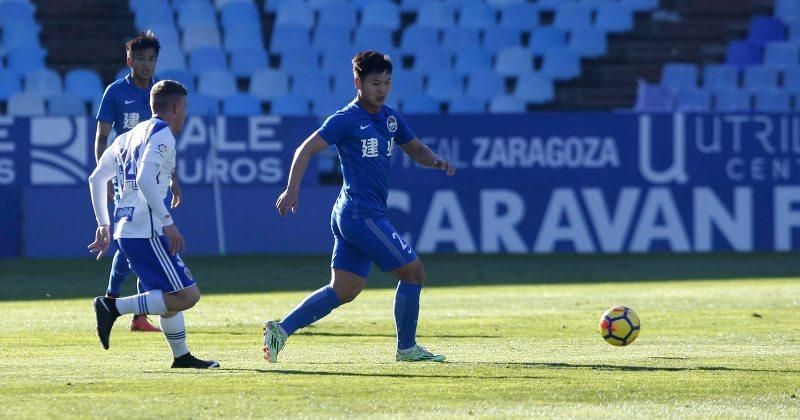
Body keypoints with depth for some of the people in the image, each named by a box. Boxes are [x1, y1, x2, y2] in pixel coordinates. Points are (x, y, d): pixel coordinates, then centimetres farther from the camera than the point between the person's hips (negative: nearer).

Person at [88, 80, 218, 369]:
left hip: (125, 231, 10)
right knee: (187, 296, -11)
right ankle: (114, 307, -15)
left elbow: (96, 178, 22)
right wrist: (168, 222, -21)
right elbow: (145, 178, -22)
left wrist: (103, 225, 26)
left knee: (172, 296, 21)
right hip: (146, 233, -10)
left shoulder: (129, 136, 20)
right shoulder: (162, 134, -6)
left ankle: (182, 356, 24)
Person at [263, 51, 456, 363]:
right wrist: (292, 191, -19)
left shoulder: (390, 118, 15)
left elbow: (416, 150, 25)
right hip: (361, 214, -9)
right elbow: (306, 150, -9)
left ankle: (280, 330, 6)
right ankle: (406, 348, 8)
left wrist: (436, 161, 3)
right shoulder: (346, 119, -9)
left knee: (343, 291, 7)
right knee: (413, 272, -3)